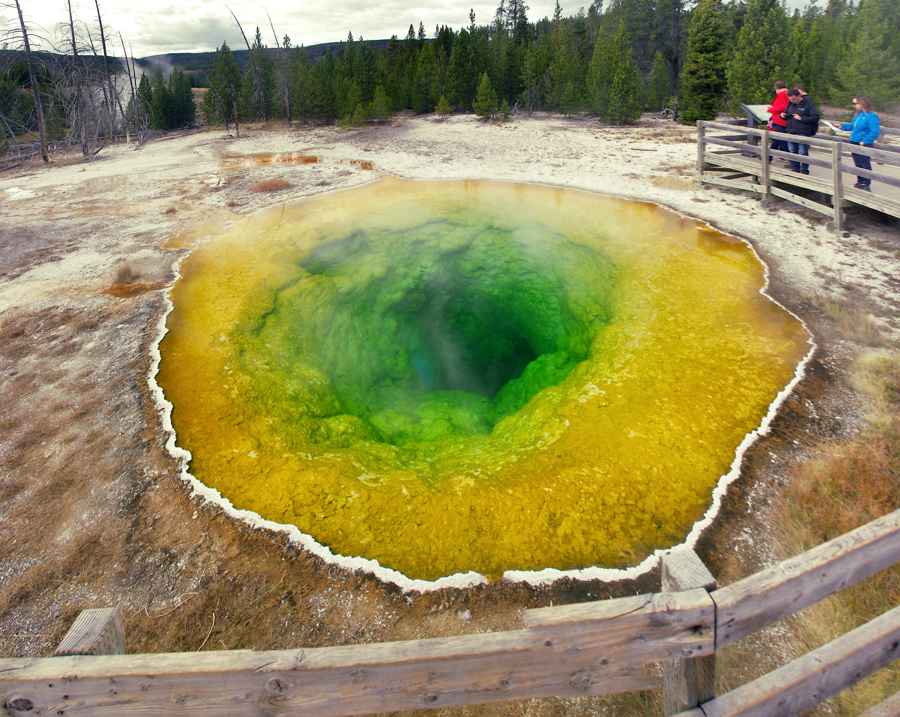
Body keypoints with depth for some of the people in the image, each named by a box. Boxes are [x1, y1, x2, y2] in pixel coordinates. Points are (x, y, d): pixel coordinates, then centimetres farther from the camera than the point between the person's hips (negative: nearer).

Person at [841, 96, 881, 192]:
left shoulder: (871, 116, -18)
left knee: (865, 165, -1)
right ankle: (860, 181, 30)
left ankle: (866, 185, 7)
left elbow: (875, 132, -22)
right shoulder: (858, 115, 8)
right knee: (858, 164, 17)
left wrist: (864, 142, -23)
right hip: (855, 143, 9)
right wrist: (842, 126, 19)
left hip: (864, 145, -9)